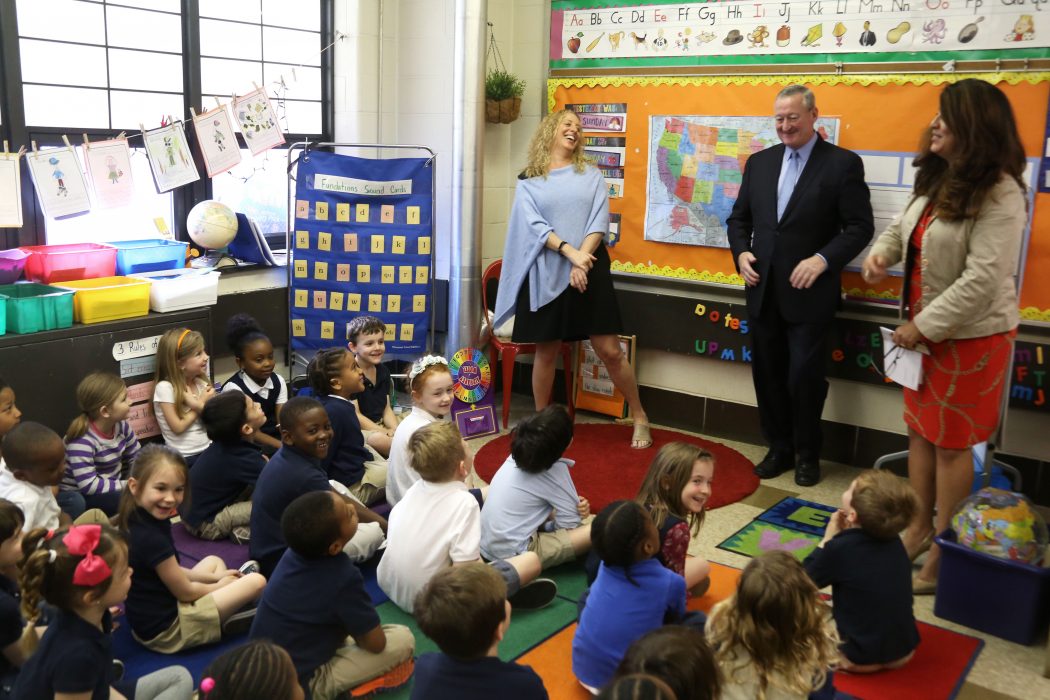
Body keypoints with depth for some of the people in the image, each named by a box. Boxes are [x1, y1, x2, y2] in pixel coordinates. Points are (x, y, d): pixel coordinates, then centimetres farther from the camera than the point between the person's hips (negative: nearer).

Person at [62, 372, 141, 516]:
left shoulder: (121, 425, -7)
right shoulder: (82, 440, -27)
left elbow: (136, 459, 5)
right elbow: (88, 485, -31)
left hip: (111, 486, 8)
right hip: (80, 496, -7)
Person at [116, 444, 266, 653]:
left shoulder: (135, 520, -2)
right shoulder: (152, 539, -31)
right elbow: (185, 592, -18)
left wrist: (215, 577, 12)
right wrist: (219, 586, 1)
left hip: (145, 620, 9)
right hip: (167, 631, -9)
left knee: (214, 561, 27)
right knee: (257, 581, -10)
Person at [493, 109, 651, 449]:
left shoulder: (591, 174, 9)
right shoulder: (528, 179, 6)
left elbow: (600, 221, -1)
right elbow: (535, 225, -6)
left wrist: (582, 261, -14)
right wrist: (570, 252, -19)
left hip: (590, 270, 1)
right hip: (547, 273, 0)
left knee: (610, 351, 0)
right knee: (546, 352, 6)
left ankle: (639, 418, 16)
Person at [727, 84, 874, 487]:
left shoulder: (843, 164, -5)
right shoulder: (759, 162, 10)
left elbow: (860, 226, -8)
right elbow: (739, 218, 16)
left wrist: (823, 259, -20)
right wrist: (741, 252, -3)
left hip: (809, 292, -5)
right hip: (763, 290, 5)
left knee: (804, 377, 1)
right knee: (767, 374, 12)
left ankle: (807, 454, 22)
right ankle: (779, 449, 28)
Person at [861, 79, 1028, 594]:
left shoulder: (999, 194, -20)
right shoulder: (937, 180, 5)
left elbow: (983, 279, -25)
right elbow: (905, 225, 21)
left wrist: (921, 326, -20)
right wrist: (881, 253, -1)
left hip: (970, 335, -8)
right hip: (926, 327, 8)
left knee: (951, 442, 3)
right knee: (920, 430, 16)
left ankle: (943, 550, 18)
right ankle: (919, 528, 32)